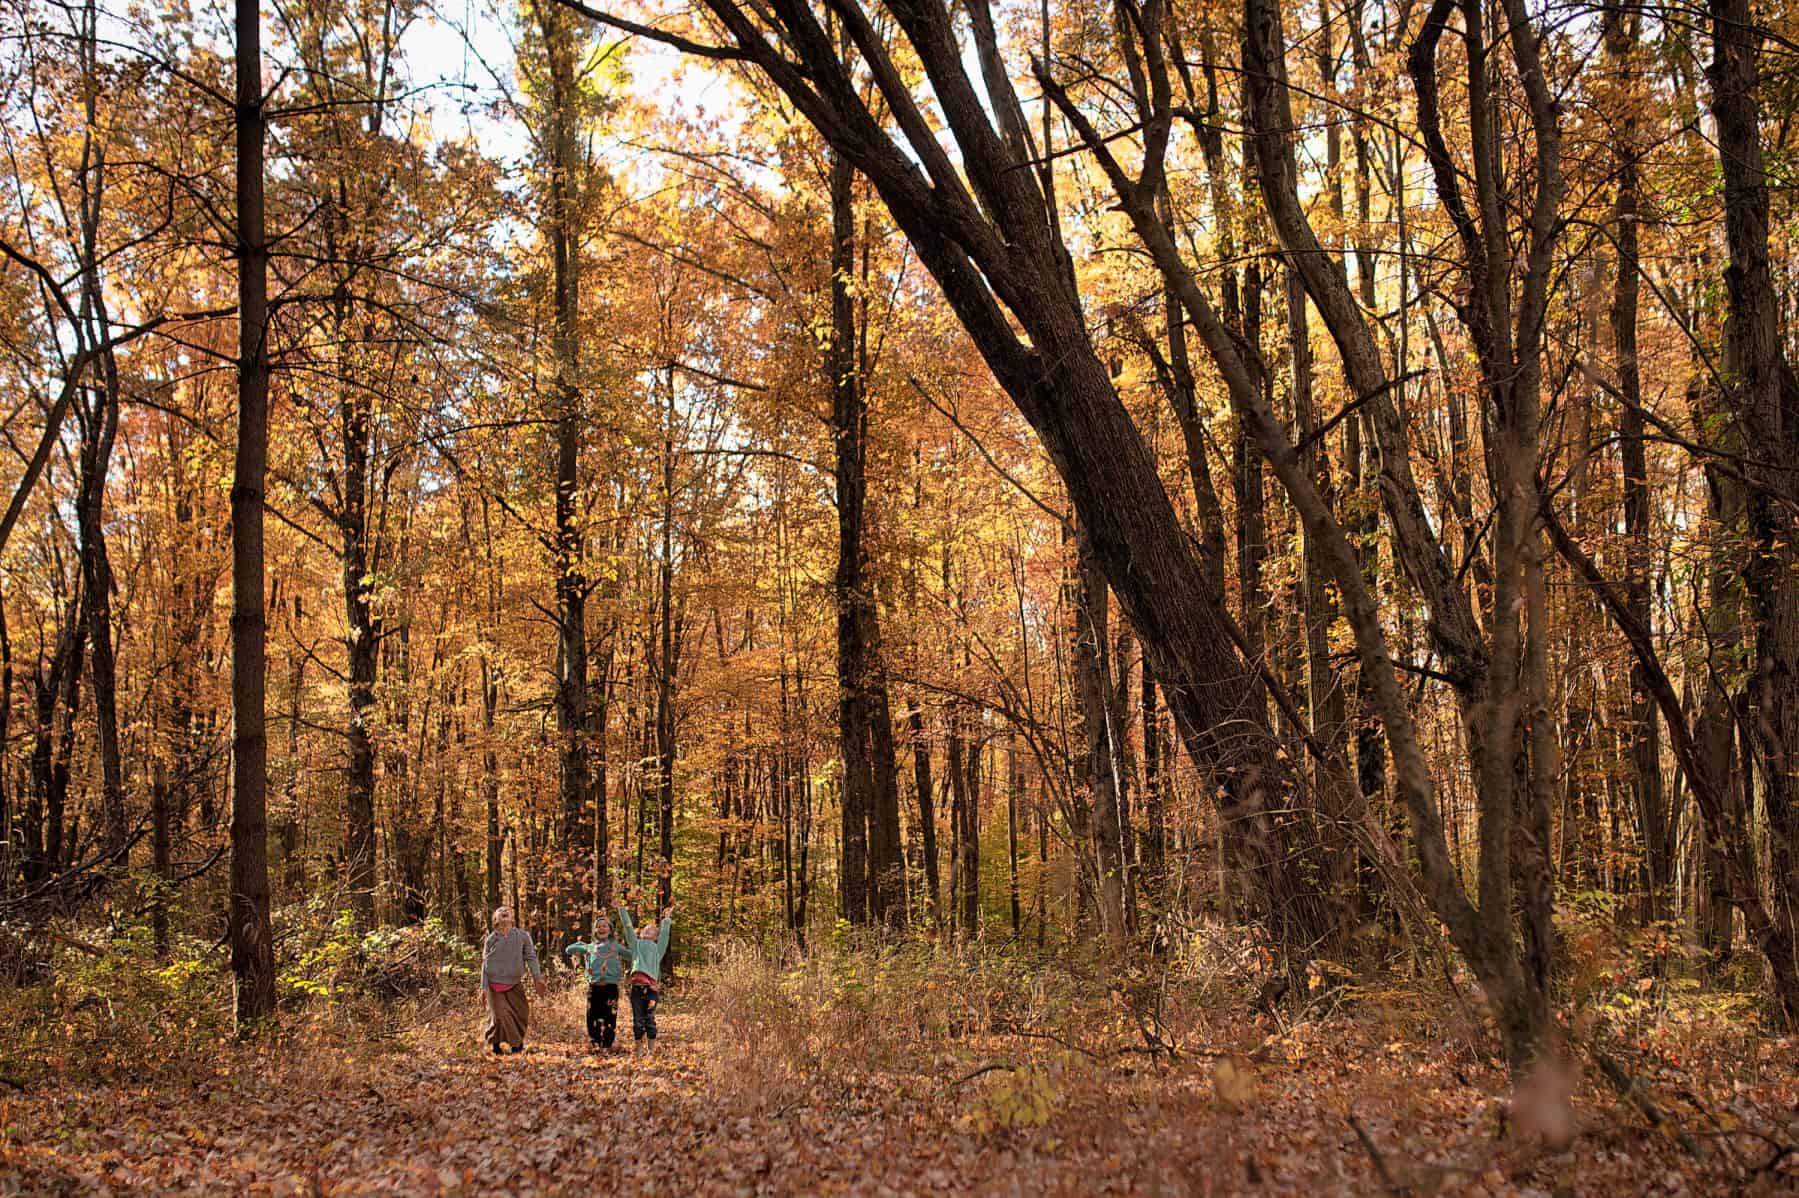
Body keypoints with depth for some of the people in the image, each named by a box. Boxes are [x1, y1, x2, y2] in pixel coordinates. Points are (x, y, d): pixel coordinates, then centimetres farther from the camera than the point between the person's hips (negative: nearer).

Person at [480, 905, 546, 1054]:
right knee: (499, 1016, -8)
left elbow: (531, 957, 2)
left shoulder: (522, 936, 3)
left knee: (521, 1015, 2)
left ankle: (518, 1046, 21)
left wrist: (538, 979, -7)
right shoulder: (491, 938, 2)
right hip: (495, 985, -1)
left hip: (515, 984, 1)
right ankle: (496, 1047, 10)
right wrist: (483, 987, -2)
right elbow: (485, 964, 3)